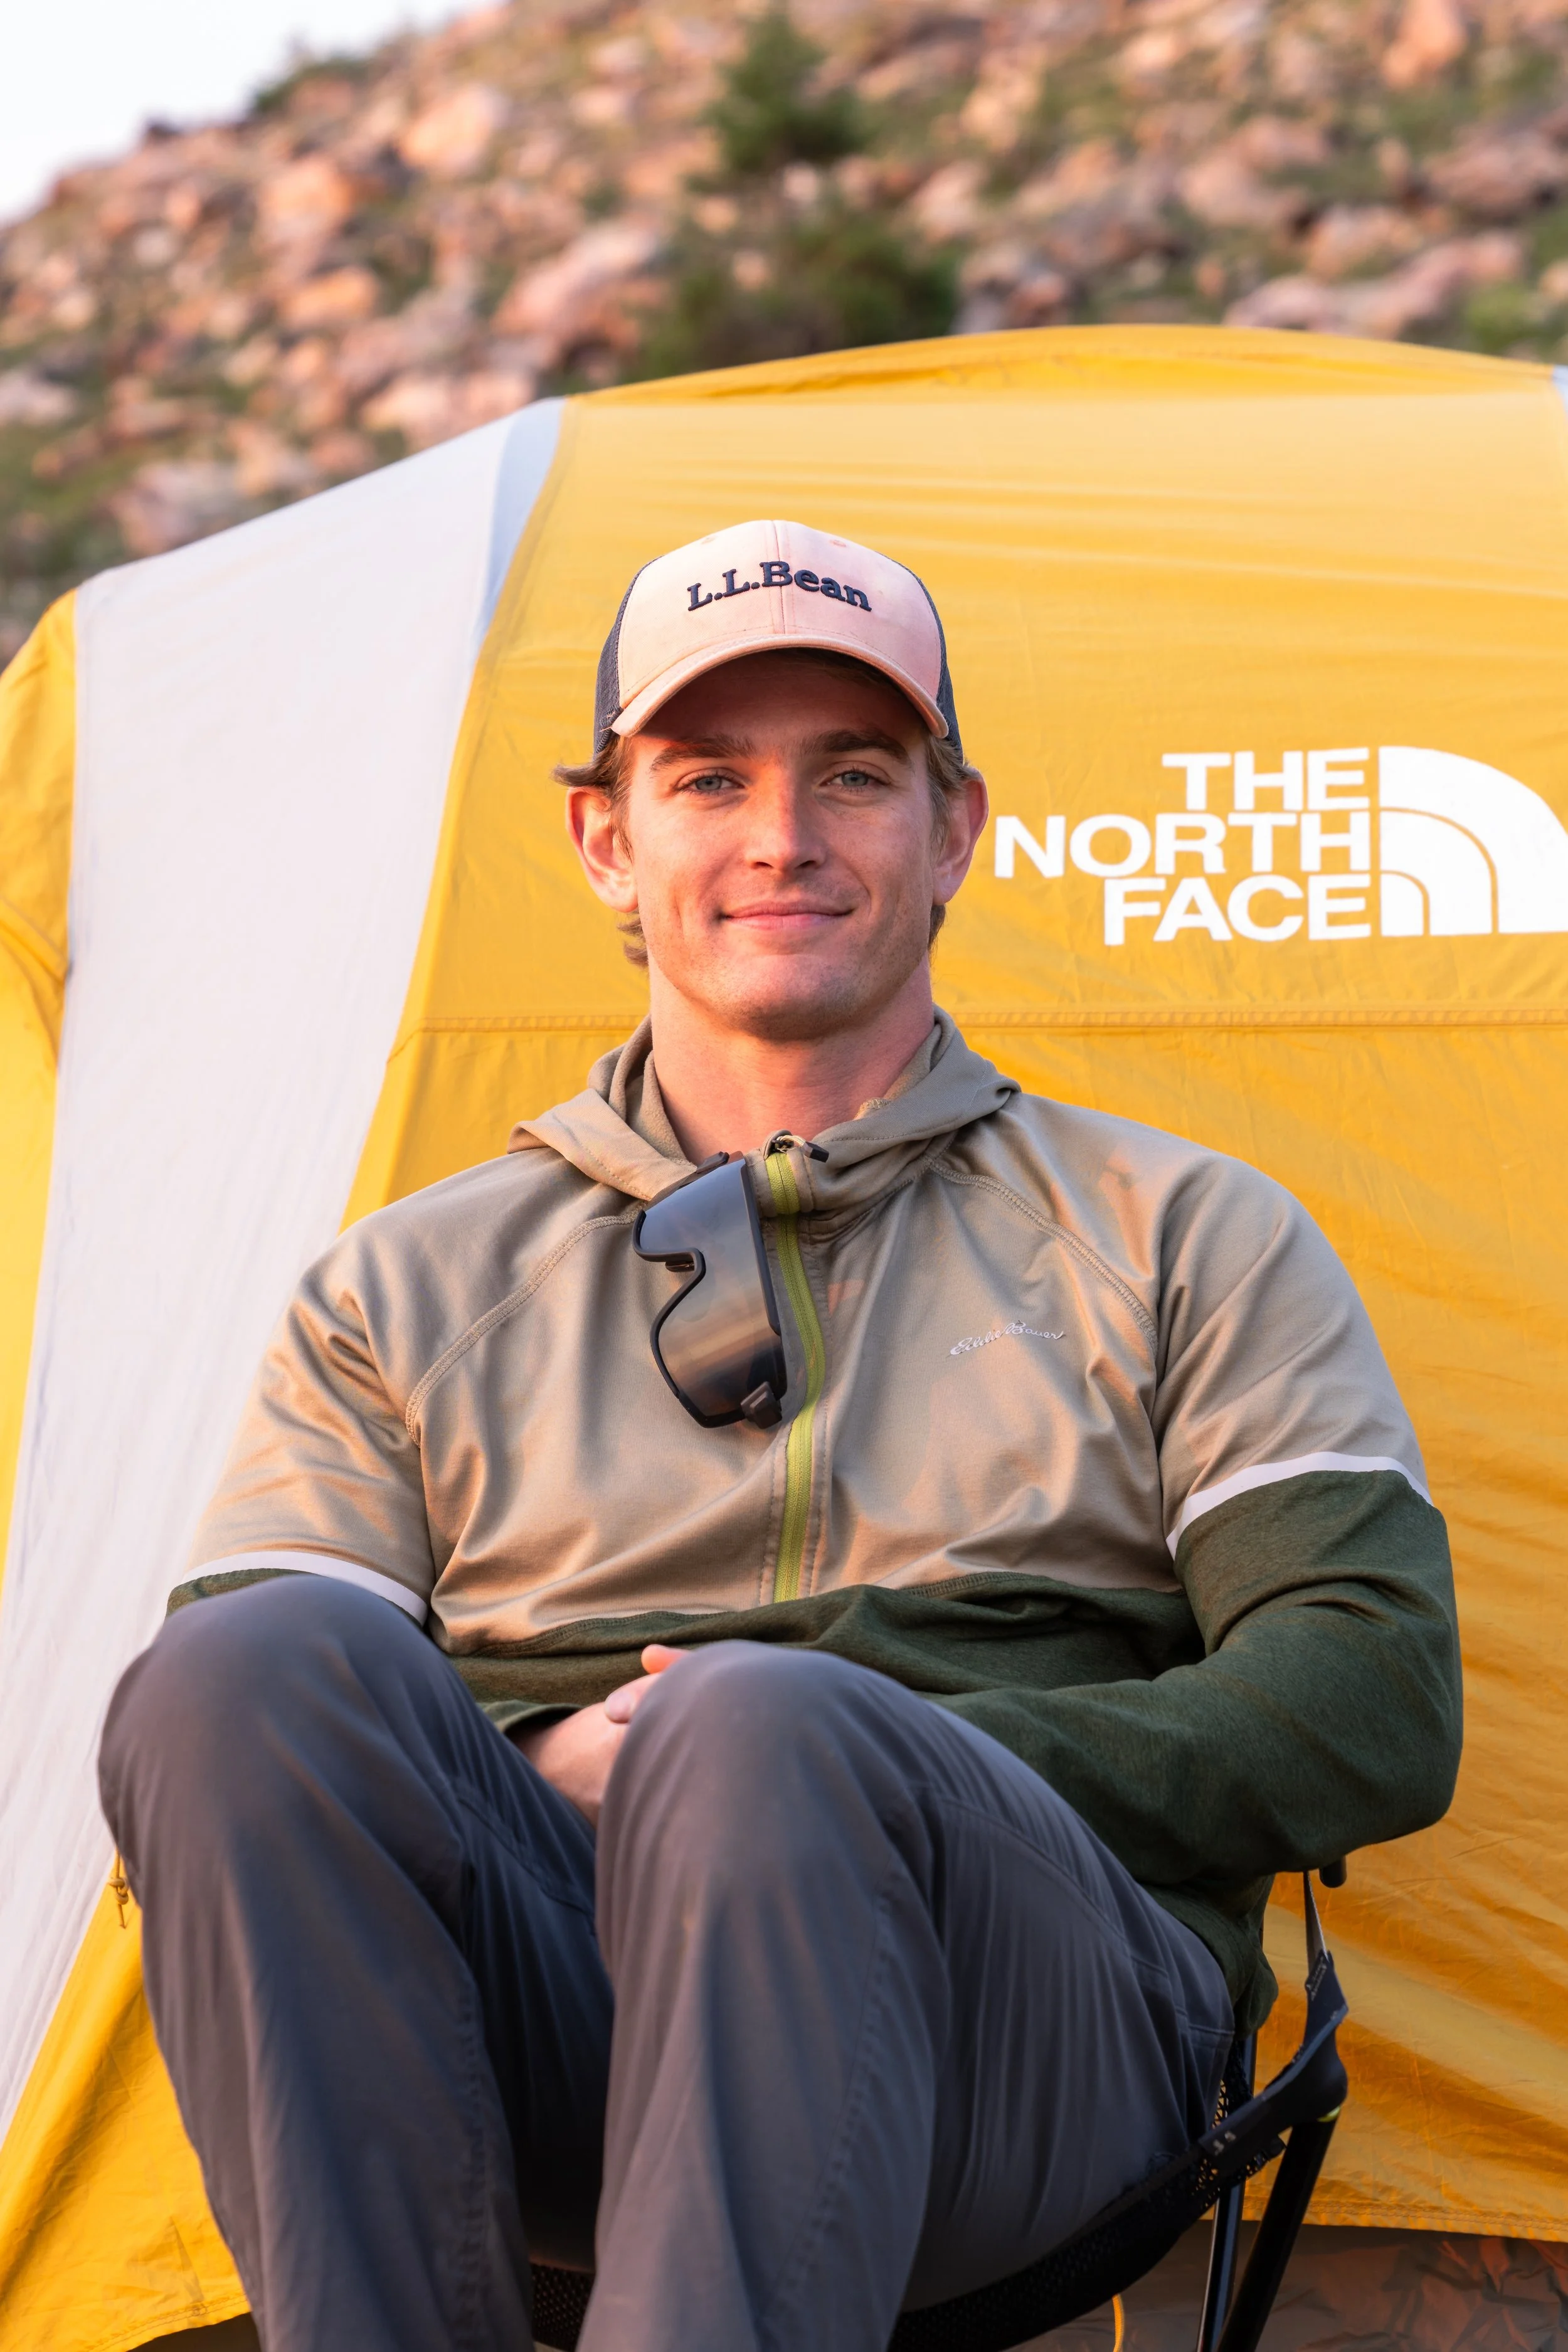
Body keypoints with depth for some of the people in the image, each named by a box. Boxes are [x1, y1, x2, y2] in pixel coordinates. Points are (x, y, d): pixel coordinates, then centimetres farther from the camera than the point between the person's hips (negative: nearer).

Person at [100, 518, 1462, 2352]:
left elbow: (1374, 1699, 8)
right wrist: (537, 1779, -10)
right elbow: (222, 1776, 12)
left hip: (1018, 2007, -1)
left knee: (763, 1734, -37)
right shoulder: (408, 1293, 22)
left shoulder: (1178, 1237, 20)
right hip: (528, 2025, 2)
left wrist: (910, 1774, -6)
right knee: (261, 1663, -30)